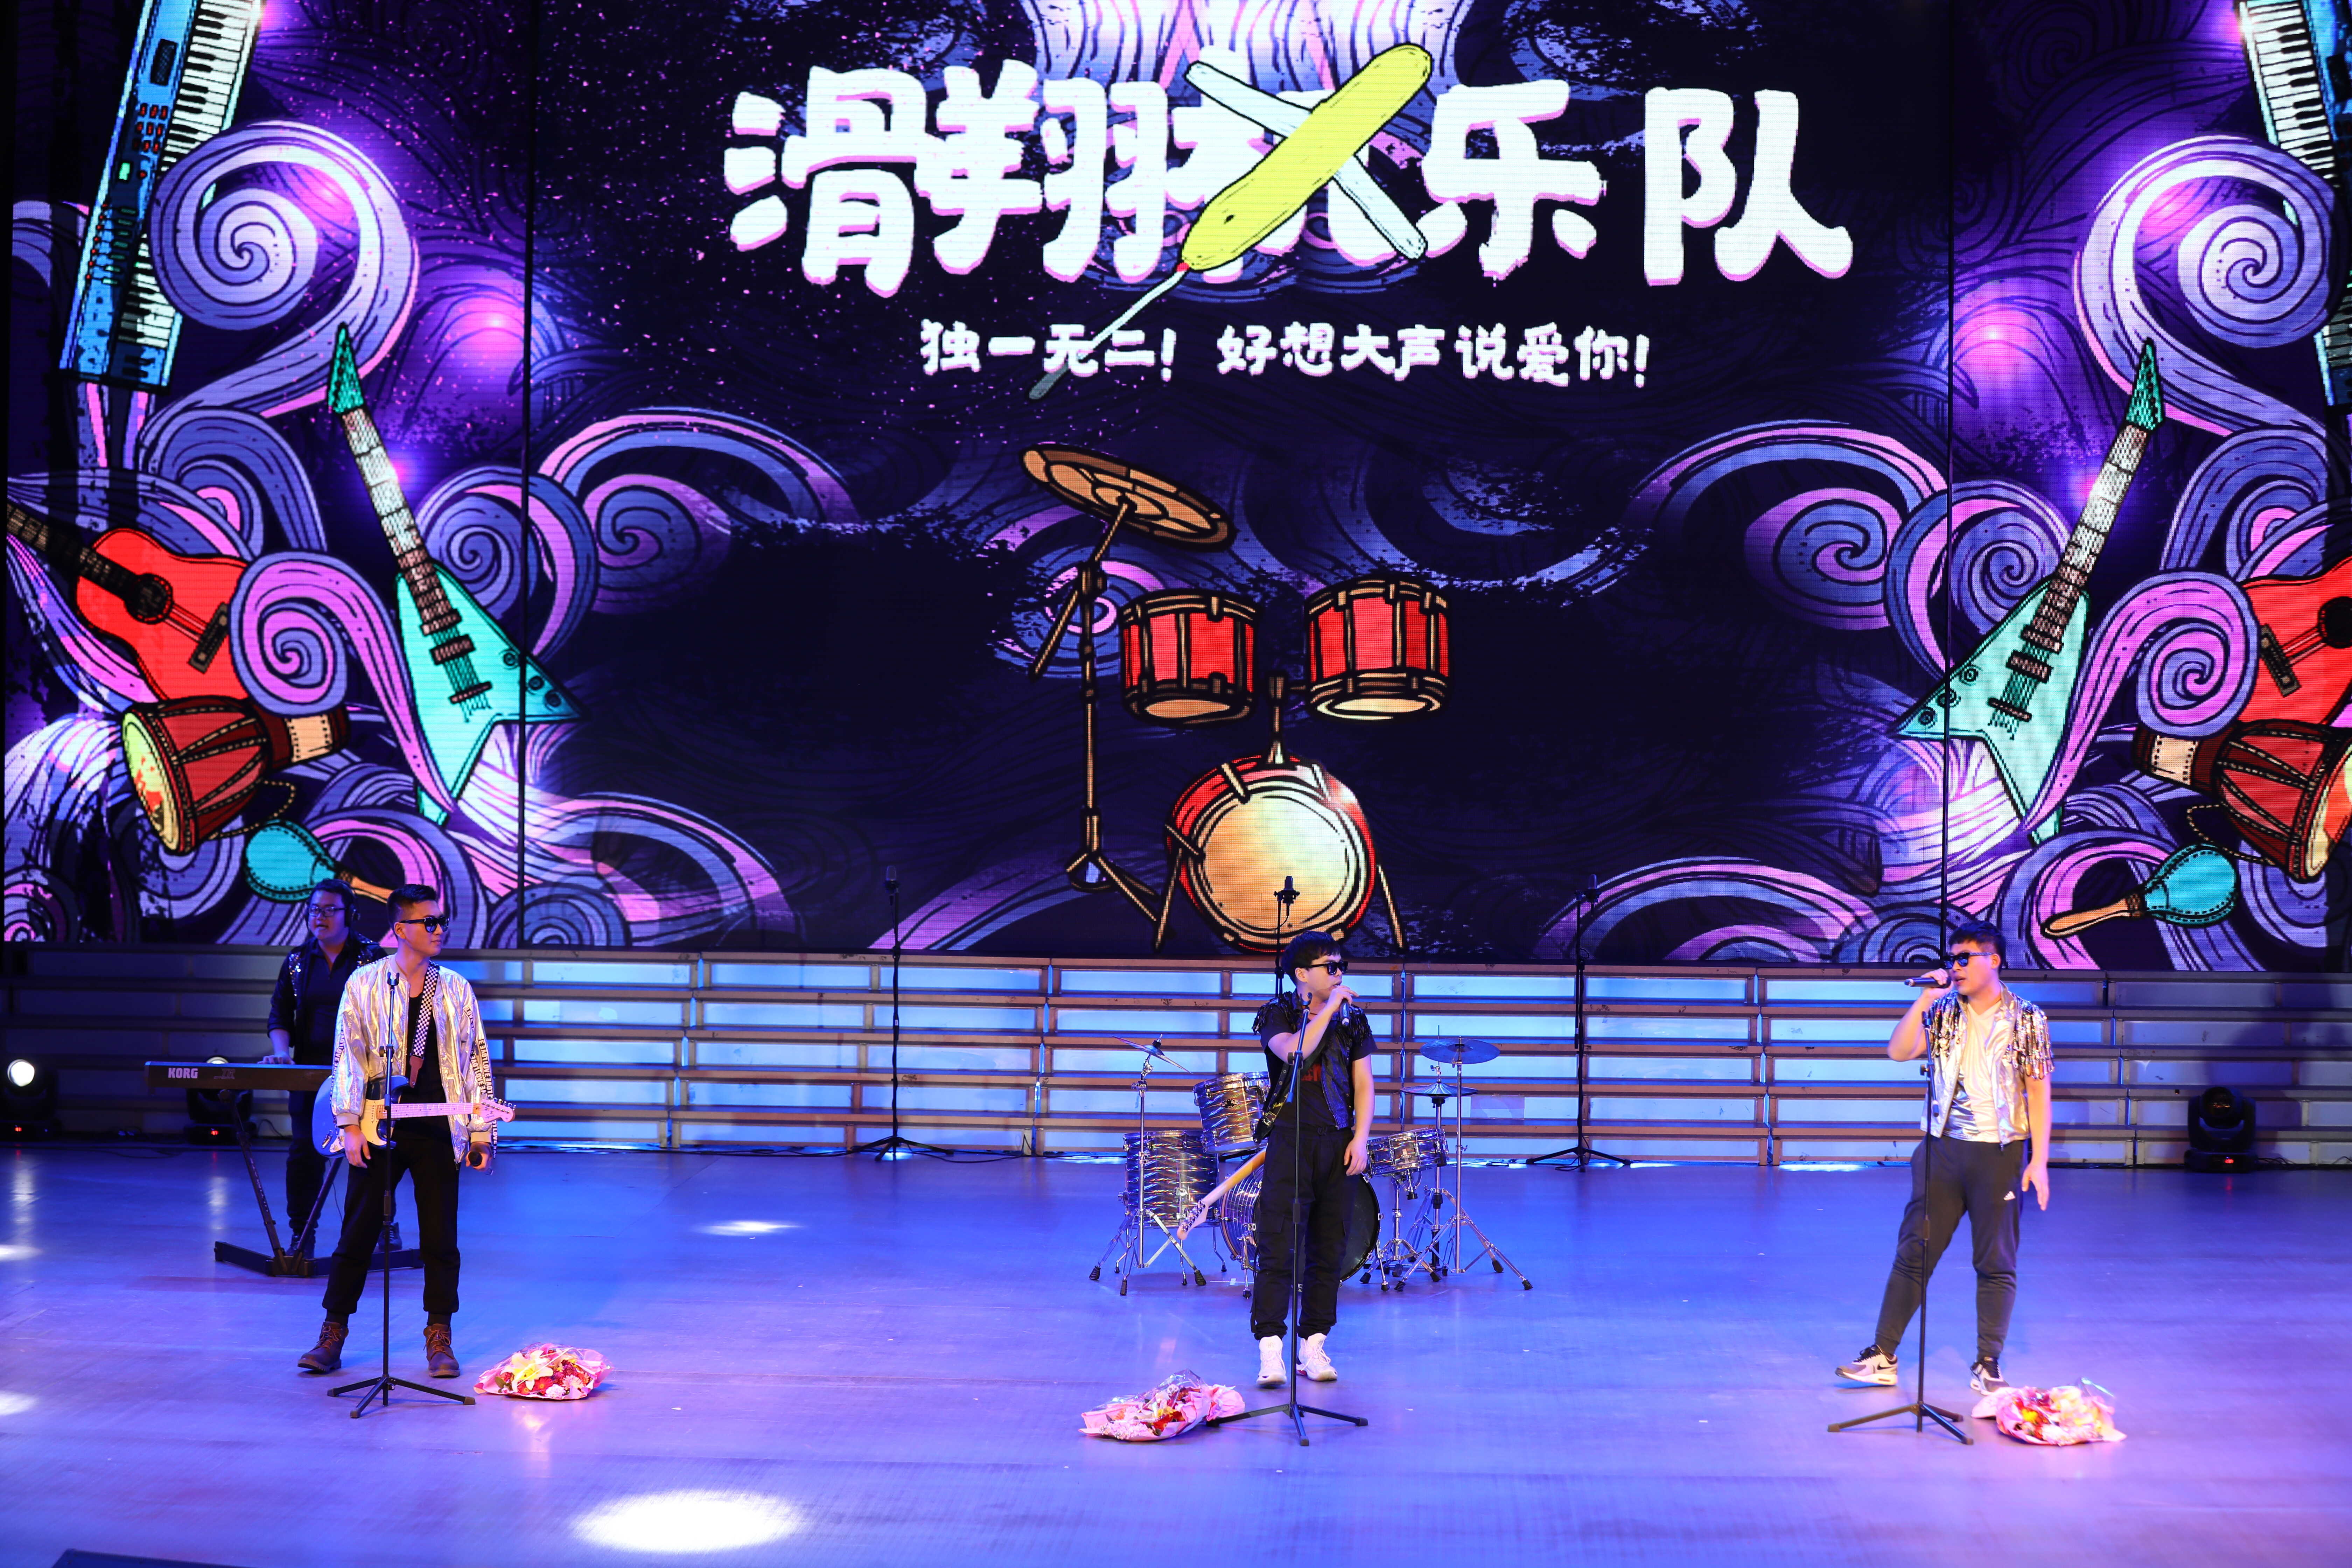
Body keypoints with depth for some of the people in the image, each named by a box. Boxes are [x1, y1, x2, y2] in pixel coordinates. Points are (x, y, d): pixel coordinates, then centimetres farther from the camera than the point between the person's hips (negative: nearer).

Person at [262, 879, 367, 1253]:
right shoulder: (298, 961, 9)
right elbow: (280, 1014, 11)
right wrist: (282, 1053, -6)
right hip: (310, 1069, 3)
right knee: (306, 1149, -1)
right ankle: (301, 1232, 9)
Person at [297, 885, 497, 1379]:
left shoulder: (456, 990, 8)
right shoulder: (365, 984, 1)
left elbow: (476, 1060, 9)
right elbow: (348, 1056, -1)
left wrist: (482, 1133, 5)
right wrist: (351, 1126, -9)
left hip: (438, 1131, 2)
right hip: (380, 1128, -2)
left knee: (440, 1236, 4)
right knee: (358, 1231, 4)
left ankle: (439, 1338, 13)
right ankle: (333, 1333, 14)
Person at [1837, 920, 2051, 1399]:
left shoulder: (2027, 1019, -2)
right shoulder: (1943, 1012, 6)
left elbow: (2039, 1092, -2)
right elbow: (1899, 1052, -6)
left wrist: (2039, 1161, -7)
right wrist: (1925, 1000, -12)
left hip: (2001, 1152, -3)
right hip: (1943, 1148, 3)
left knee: (1996, 1264, 4)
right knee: (1912, 1253, 4)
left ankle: (1987, 1366, 14)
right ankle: (1882, 1356, 10)